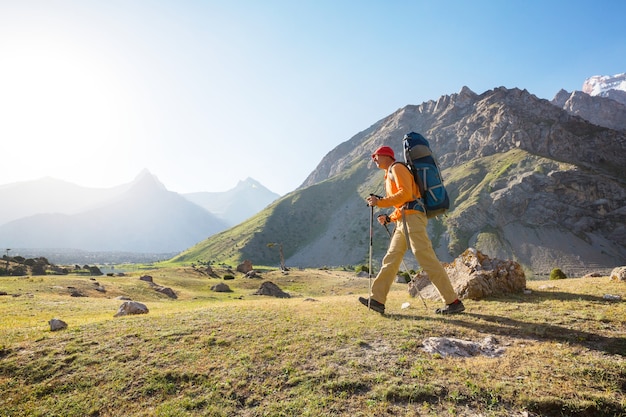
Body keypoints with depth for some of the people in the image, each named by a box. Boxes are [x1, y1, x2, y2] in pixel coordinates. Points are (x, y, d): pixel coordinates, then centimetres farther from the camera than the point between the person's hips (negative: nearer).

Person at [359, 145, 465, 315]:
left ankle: (454, 302, -6)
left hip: (411, 217, -10)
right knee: (391, 259, 5)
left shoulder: (397, 168, 0)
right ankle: (377, 300, 6)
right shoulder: (390, 175, 29)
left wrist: (380, 202, -14)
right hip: (402, 221, 10)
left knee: (427, 259, -12)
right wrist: (389, 218, 18)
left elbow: (405, 194, -16)